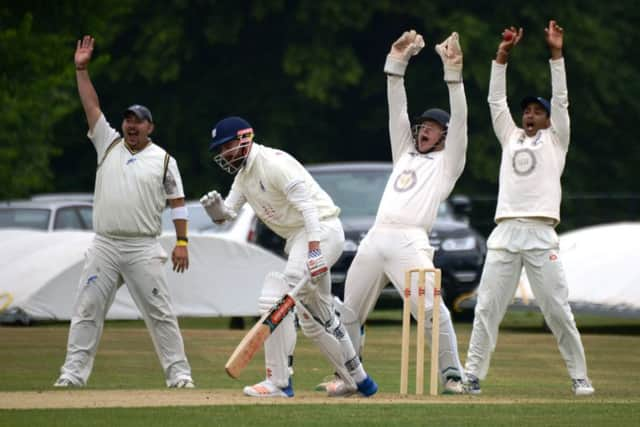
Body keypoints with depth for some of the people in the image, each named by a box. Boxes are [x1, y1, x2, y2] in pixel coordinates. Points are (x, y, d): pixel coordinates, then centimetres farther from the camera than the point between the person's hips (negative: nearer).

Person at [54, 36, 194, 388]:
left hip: (144, 249, -3)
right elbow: (91, 106, 7)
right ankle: (73, 373, 0)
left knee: (160, 313, -3)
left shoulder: (163, 159, 5)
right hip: (104, 246, 3)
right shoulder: (109, 145, 12)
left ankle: (178, 373, 0)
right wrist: (81, 69, 0)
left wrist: (182, 242, -5)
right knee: (86, 310, -1)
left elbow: (177, 202, 3)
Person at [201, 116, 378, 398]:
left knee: (274, 298, -20)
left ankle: (279, 382, -18)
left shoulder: (272, 162, -16)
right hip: (297, 238, 11)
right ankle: (359, 381, 30)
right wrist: (215, 207, -17)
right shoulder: (243, 175, 14)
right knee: (314, 320, 18)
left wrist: (314, 248, -33)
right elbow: (226, 213, 7)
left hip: (322, 230, -11)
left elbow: (306, 202, -23)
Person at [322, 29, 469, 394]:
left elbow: (459, 121, 0)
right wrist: (397, 63, 13)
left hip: (411, 242, -6)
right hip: (375, 240, 6)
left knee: (433, 310, -20)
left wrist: (453, 73, -8)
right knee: (350, 312, 9)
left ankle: (452, 375, -15)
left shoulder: (446, 163, 12)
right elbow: (397, 108, 22)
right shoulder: (405, 153, 28)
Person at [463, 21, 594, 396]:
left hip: (541, 234, -3)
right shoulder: (511, 137, 23)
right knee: (487, 308, -3)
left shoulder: (555, 140, 15)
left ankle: (580, 377, 1)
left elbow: (561, 100, 7)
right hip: (505, 234, 3)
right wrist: (502, 57, 10)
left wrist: (556, 55, 1)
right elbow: (496, 101, 18)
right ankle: (473, 376, -3)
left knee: (558, 310, -5)